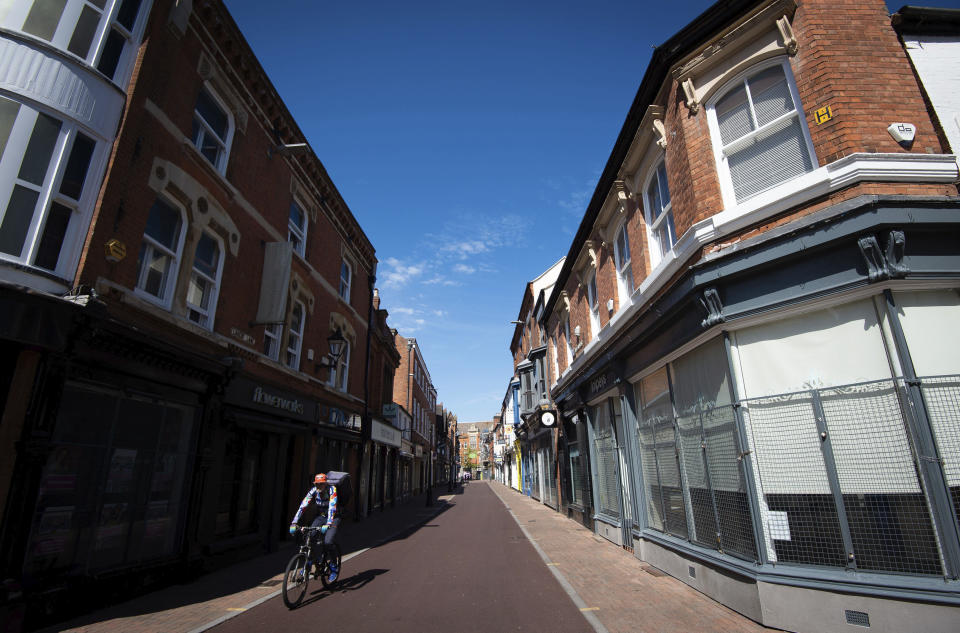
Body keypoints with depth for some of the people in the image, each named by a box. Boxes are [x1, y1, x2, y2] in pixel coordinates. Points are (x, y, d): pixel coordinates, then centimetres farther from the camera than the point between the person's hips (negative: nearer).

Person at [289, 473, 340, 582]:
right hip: (320, 516, 4)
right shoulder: (313, 491, -14)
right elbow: (302, 506, -21)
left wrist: (327, 524, -48)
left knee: (328, 542, -22)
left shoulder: (332, 489, -26)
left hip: (333, 517, -4)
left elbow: (332, 508, -36)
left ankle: (334, 568, -1)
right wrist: (294, 523, -31)